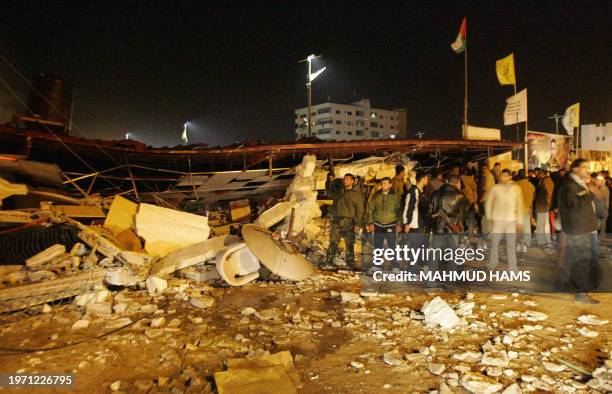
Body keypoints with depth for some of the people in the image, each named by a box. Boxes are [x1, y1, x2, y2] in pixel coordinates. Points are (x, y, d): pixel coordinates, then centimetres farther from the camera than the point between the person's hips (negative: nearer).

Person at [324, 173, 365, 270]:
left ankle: (350, 264, 9)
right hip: (336, 221, 5)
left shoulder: (357, 194, -1)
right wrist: (330, 182, 23)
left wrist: (358, 224, -14)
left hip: (348, 222, -4)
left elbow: (360, 210, -6)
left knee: (349, 244, 1)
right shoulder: (339, 191, 16)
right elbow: (329, 193, 35)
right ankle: (329, 261, 6)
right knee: (333, 242, 2)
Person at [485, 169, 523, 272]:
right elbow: (488, 203, 7)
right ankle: (492, 265, 17)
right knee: (494, 243, 2)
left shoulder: (516, 188, 4)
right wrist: (489, 217, 2)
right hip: (497, 220, -1)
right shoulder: (495, 188, 0)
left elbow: (520, 205, 8)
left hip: (511, 220, 1)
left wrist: (519, 221, 6)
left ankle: (512, 268, 11)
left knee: (511, 245, 4)